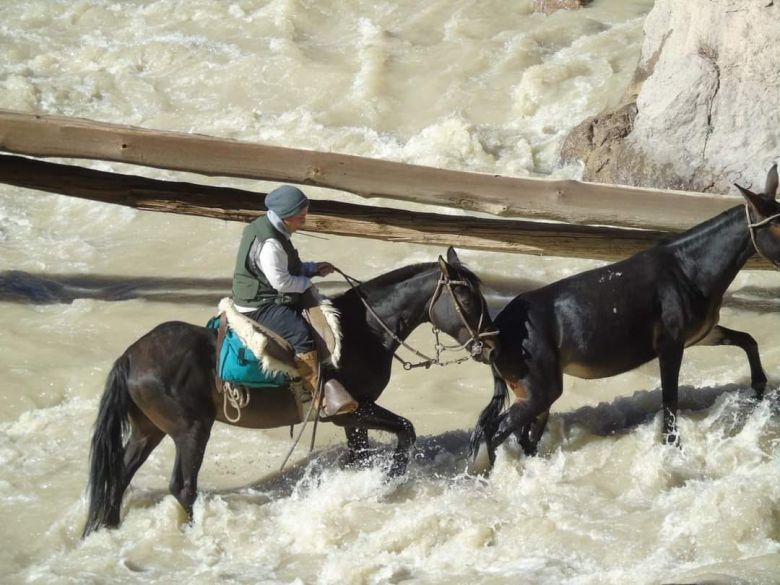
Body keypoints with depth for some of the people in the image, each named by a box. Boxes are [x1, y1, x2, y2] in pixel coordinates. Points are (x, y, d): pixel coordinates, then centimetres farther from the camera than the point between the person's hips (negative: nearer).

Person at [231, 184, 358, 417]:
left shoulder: (276, 232, 11)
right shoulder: (269, 243, -23)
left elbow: (288, 267, 24)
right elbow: (281, 281, -25)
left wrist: (313, 268, 10)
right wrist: (308, 283, -9)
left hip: (270, 299, 12)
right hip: (259, 306, -12)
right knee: (301, 336, -27)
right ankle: (323, 397, -31)